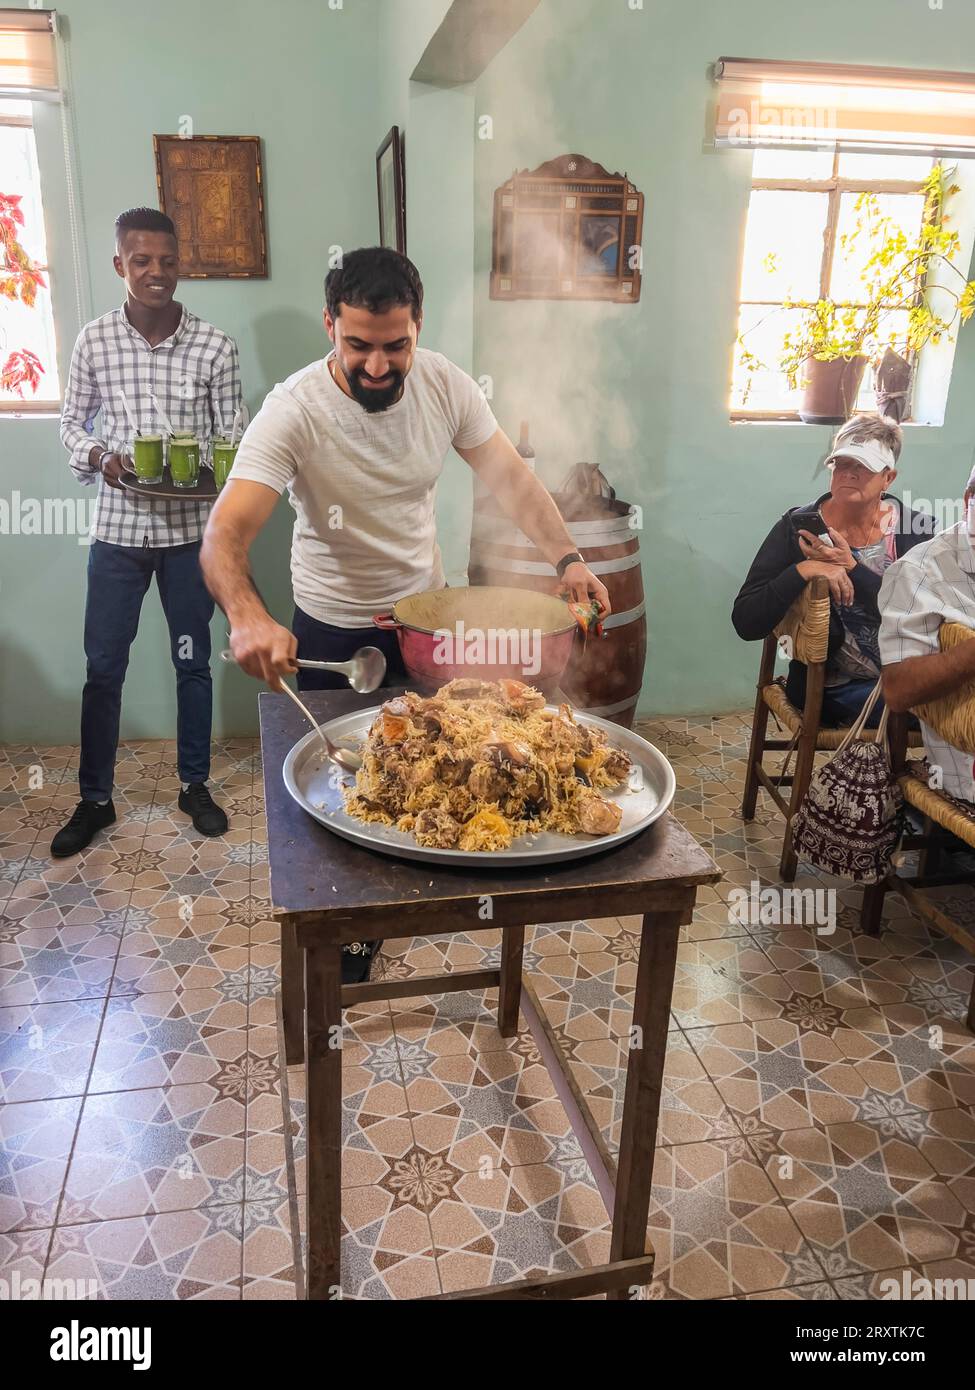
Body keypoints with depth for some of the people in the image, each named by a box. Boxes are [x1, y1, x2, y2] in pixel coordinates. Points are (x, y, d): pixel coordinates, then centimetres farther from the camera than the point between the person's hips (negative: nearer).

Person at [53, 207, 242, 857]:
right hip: (118, 528, 1)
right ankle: (95, 799, 23)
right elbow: (73, 422, 9)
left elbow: (232, 439, -1)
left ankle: (196, 785, 28)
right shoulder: (94, 340, -1)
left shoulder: (215, 346, -5)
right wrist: (97, 456, -11)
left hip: (190, 529, -1)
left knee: (193, 661, 11)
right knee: (103, 667, 7)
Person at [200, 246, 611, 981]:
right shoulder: (294, 410, -26)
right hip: (333, 631, -3)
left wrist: (567, 557, -28)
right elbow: (226, 534, -34)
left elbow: (510, 474, -12)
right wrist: (248, 617, -54)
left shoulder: (443, 382, -13)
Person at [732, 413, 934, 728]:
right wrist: (801, 570, -26)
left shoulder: (918, 529, 1)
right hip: (836, 688, -4)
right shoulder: (798, 528, -6)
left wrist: (852, 570, -19)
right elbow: (746, 624, -14)